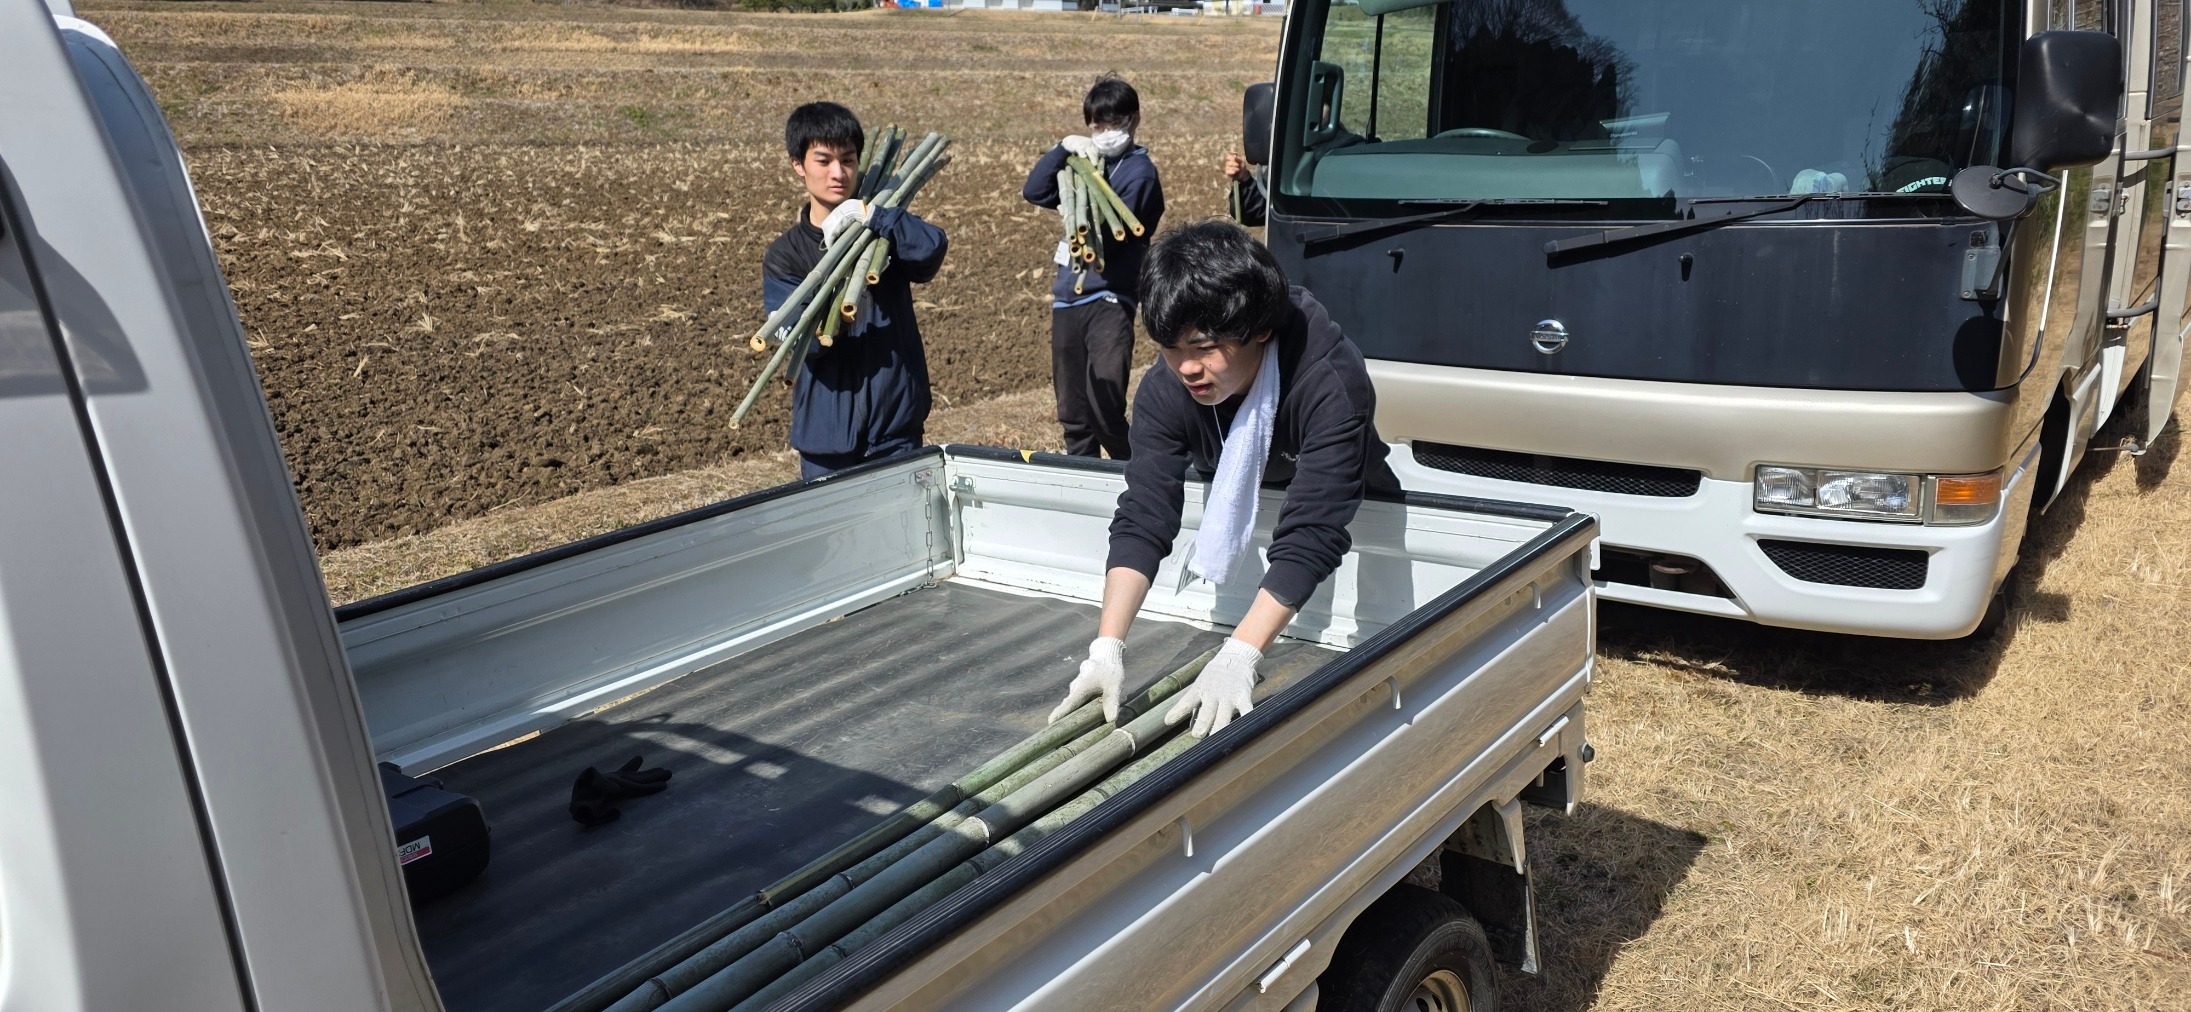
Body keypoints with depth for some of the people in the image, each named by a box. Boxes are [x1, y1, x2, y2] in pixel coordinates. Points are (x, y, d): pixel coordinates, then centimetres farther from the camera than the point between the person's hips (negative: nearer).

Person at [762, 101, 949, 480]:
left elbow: (933, 249, -16)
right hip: (825, 433, 0)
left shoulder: (884, 225, 6)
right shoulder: (783, 256, 2)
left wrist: (871, 215, -25)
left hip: (896, 424, 1)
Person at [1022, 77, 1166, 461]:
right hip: (1068, 297, 7)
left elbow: (1111, 235, -14)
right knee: (1072, 411, 13)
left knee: (1105, 406, -15)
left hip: (1108, 297, -7)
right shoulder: (1086, 160, 16)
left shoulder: (1139, 170, -3)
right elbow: (1034, 191, 6)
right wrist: (1063, 147, -5)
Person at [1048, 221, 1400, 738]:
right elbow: (1142, 519, -38)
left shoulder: (1332, 383, -45)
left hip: (1353, 514, -2)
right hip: (1234, 511, 3)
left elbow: (1310, 538, -52)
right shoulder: (1165, 389, -32)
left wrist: (1237, 657, -61)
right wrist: (1107, 649, -51)